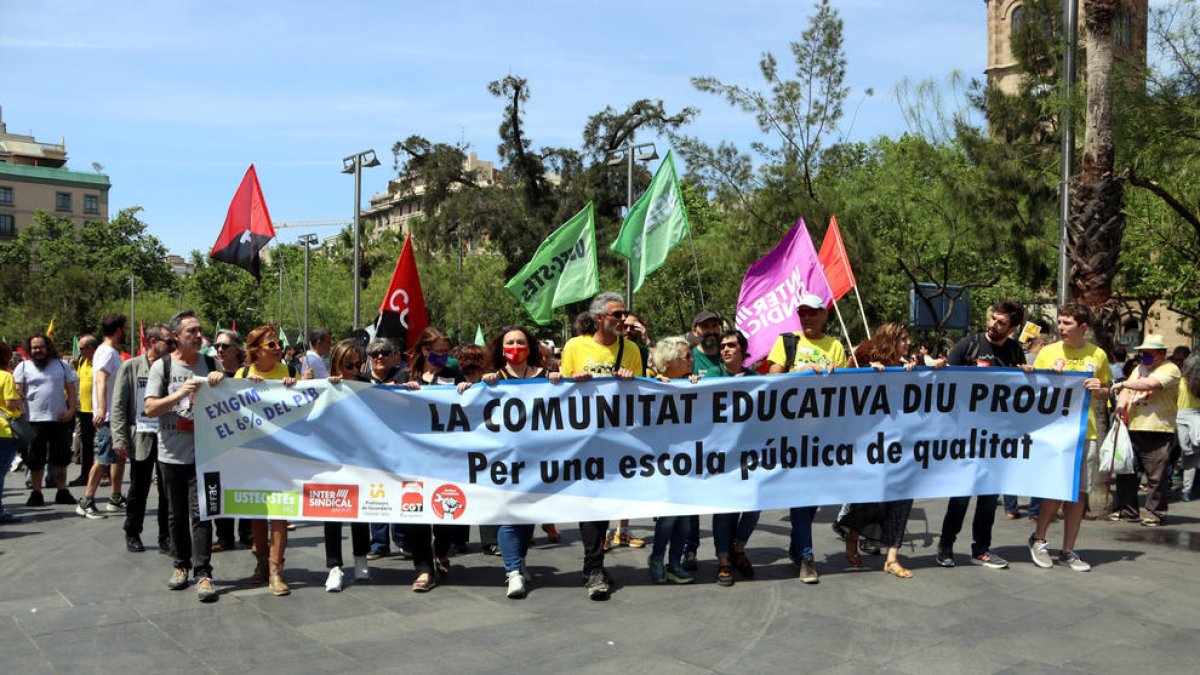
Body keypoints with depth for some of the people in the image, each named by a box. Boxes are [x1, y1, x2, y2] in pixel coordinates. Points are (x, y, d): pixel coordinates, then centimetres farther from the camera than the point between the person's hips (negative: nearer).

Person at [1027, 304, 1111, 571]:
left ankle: (1068, 550, 17)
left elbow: (1107, 391, 16)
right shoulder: (1048, 352, 2)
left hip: (1086, 432, 2)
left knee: (1078, 492, 6)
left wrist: (1099, 389, -6)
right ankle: (1038, 539, 17)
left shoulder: (1098, 355, 7)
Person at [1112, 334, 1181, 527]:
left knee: (1156, 475, -4)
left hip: (1158, 431, -7)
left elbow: (1151, 383, -21)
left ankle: (1155, 512, 6)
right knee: (1125, 469, 9)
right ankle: (1127, 509, 19)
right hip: (1132, 428, 7)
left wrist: (1123, 384, -15)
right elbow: (1127, 390, 16)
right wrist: (1121, 403, -5)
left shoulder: (1170, 369, -4)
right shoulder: (1139, 368, 20)